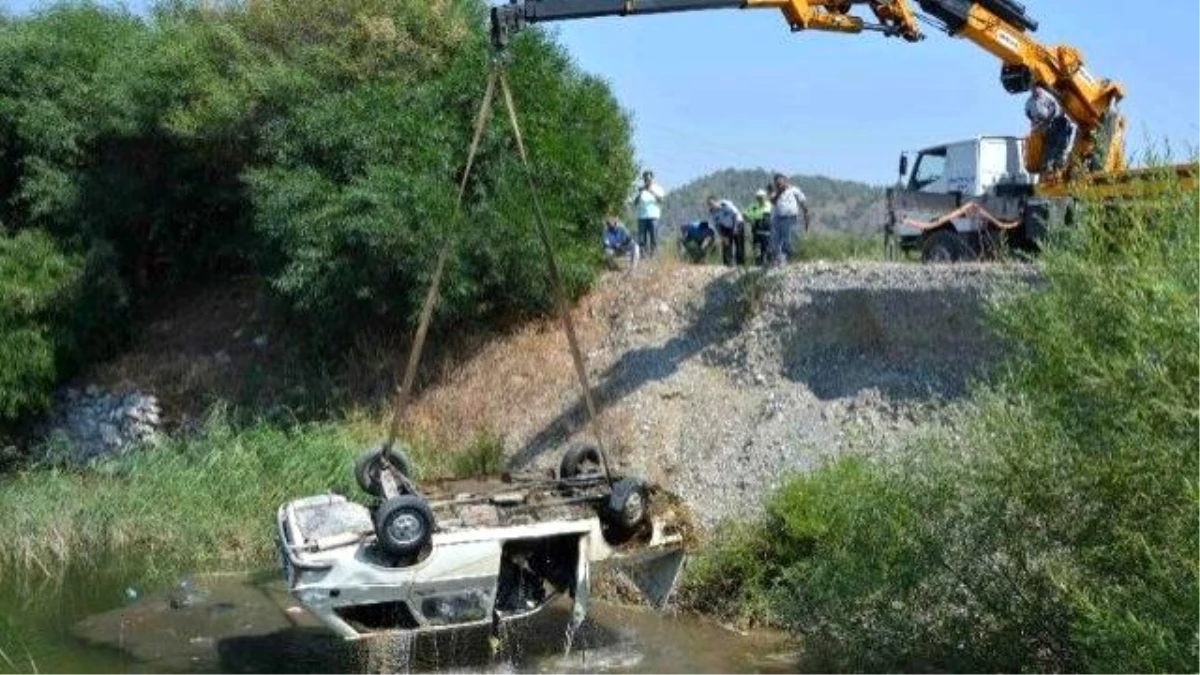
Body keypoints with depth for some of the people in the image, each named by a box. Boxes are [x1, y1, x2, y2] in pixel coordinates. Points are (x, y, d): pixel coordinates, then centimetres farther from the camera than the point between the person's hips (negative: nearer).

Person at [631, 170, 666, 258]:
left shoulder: (657, 189, 8)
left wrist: (652, 192, -20)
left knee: (654, 239, -8)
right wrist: (640, 193, -10)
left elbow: (661, 200, -9)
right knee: (642, 240, -4)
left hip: (653, 217, -2)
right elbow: (635, 203, 4)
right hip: (642, 217, 2)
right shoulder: (640, 190, 13)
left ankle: (653, 256, -6)